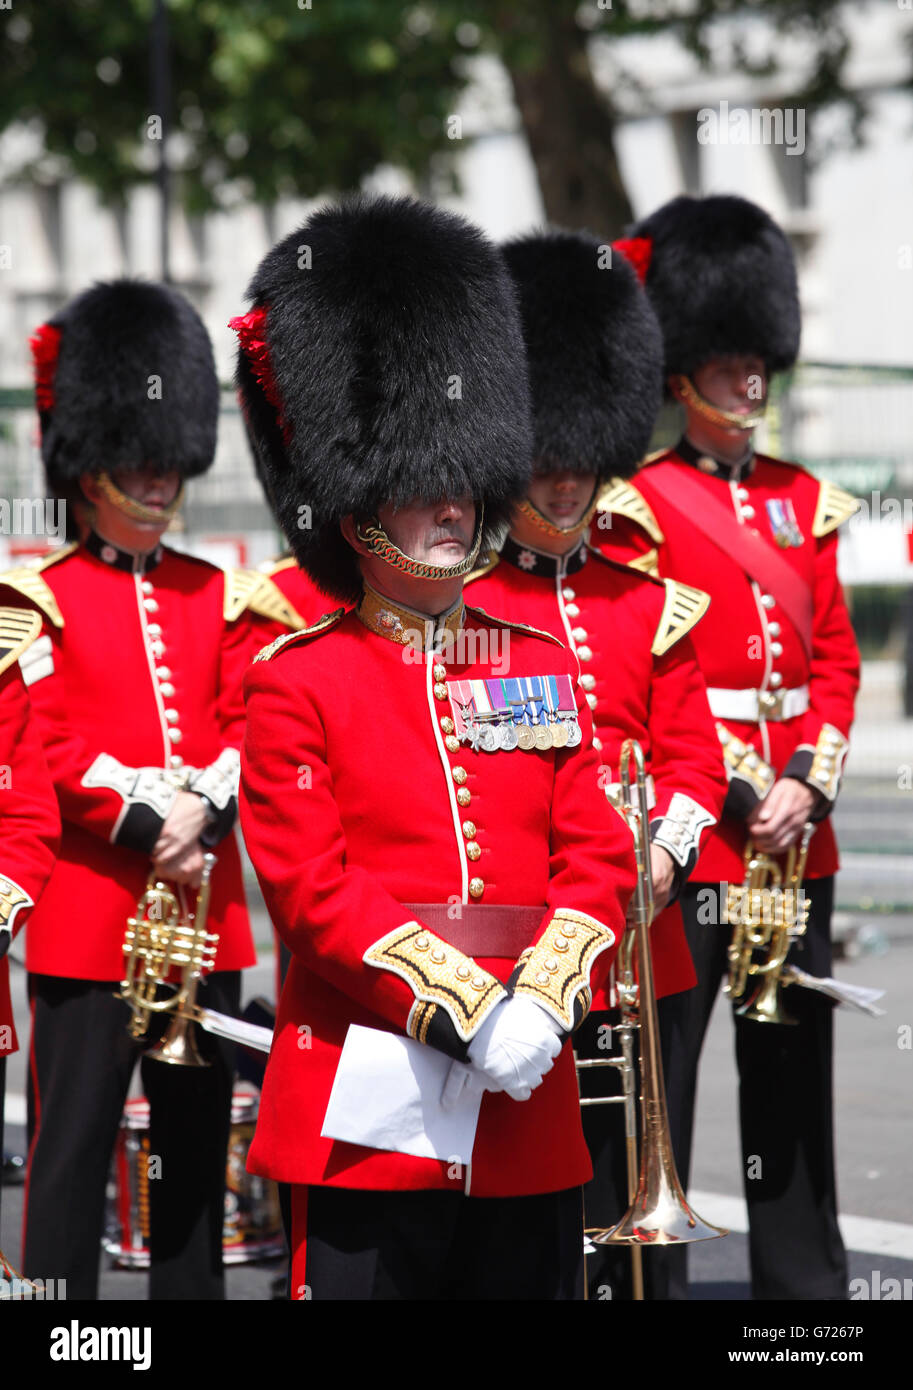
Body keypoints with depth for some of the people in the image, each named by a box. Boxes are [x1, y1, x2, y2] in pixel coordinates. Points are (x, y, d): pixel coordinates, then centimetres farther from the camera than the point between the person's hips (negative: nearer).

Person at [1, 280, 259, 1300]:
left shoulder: (216, 596, 13)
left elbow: (249, 727, 6)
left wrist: (204, 807, -12)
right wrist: (145, 819, -18)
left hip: (205, 914, 5)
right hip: (87, 914, -5)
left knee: (196, 1141, 10)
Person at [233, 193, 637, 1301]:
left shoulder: (542, 665, 13)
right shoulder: (295, 682, -2)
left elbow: (596, 857, 8)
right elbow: (309, 887, -9)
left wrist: (542, 1003, -9)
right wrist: (465, 1013, -16)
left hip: (528, 1112, 4)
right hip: (367, 1116, -4)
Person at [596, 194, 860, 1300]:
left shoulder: (803, 502, 13)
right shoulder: (639, 504, -4)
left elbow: (834, 663, 11)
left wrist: (807, 783, -5)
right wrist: (742, 788, -16)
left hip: (798, 835, 6)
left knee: (794, 1069, 11)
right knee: (659, 1071, -2)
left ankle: (805, 1281, 19)